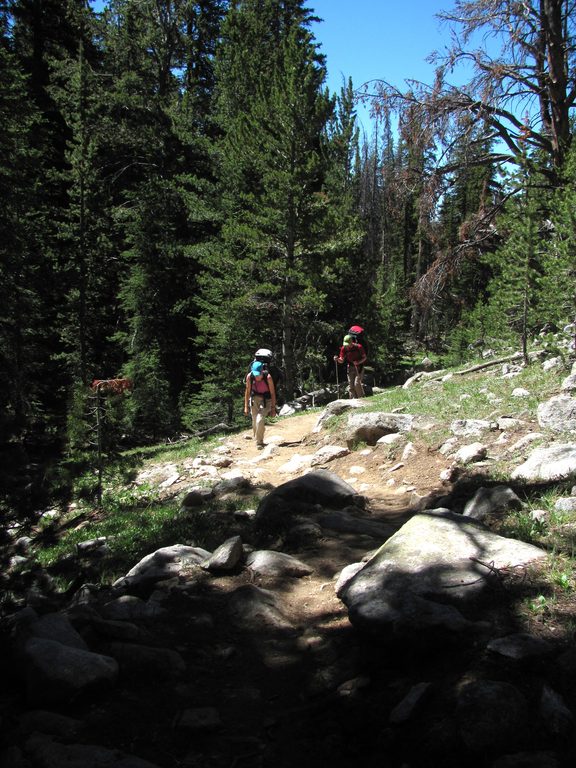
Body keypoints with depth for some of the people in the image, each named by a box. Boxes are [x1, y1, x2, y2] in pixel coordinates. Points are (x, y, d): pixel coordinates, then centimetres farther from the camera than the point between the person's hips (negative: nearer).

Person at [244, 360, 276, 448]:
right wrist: (246, 406, -1)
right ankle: (257, 440, 28)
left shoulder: (268, 377, -22)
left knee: (260, 420, -22)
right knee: (255, 423, 6)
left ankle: (259, 442, -9)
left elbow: (272, 393, -13)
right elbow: (247, 392, -2)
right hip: (254, 399, 3)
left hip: (266, 400, -3)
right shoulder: (249, 376, -14)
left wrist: (273, 408, -11)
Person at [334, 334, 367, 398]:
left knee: (357, 383, -16)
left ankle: (362, 398, 1)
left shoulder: (358, 347, -17)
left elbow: (364, 357, -6)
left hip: (359, 367, -4)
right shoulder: (344, 348, -7)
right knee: (351, 386, 0)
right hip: (350, 367, 4)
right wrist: (337, 359, -24)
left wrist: (358, 362, -24)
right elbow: (342, 360, -2)